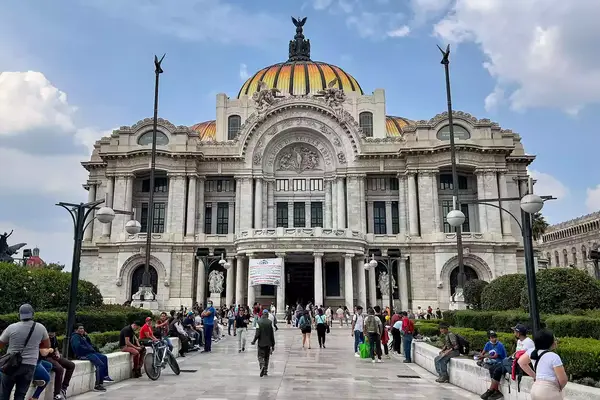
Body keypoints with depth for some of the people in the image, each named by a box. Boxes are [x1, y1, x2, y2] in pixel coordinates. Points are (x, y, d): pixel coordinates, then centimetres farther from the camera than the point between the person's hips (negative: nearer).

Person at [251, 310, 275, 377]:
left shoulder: (259, 322, -8)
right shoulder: (270, 323, -4)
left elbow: (257, 334, -12)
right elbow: (272, 335, -3)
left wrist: (254, 341, 3)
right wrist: (273, 344, 4)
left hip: (261, 343, -2)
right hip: (268, 343, 2)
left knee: (260, 356, 5)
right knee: (267, 357, 13)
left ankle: (262, 366, -21)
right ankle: (265, 371, 15)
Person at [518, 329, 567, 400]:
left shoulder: (532, 351, 4)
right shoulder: (554, 357, -16)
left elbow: (521, 362, 19)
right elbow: (563, 379, -13)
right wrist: (559, 388, 8)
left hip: (535, 389, 7)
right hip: (550, 392, -7)